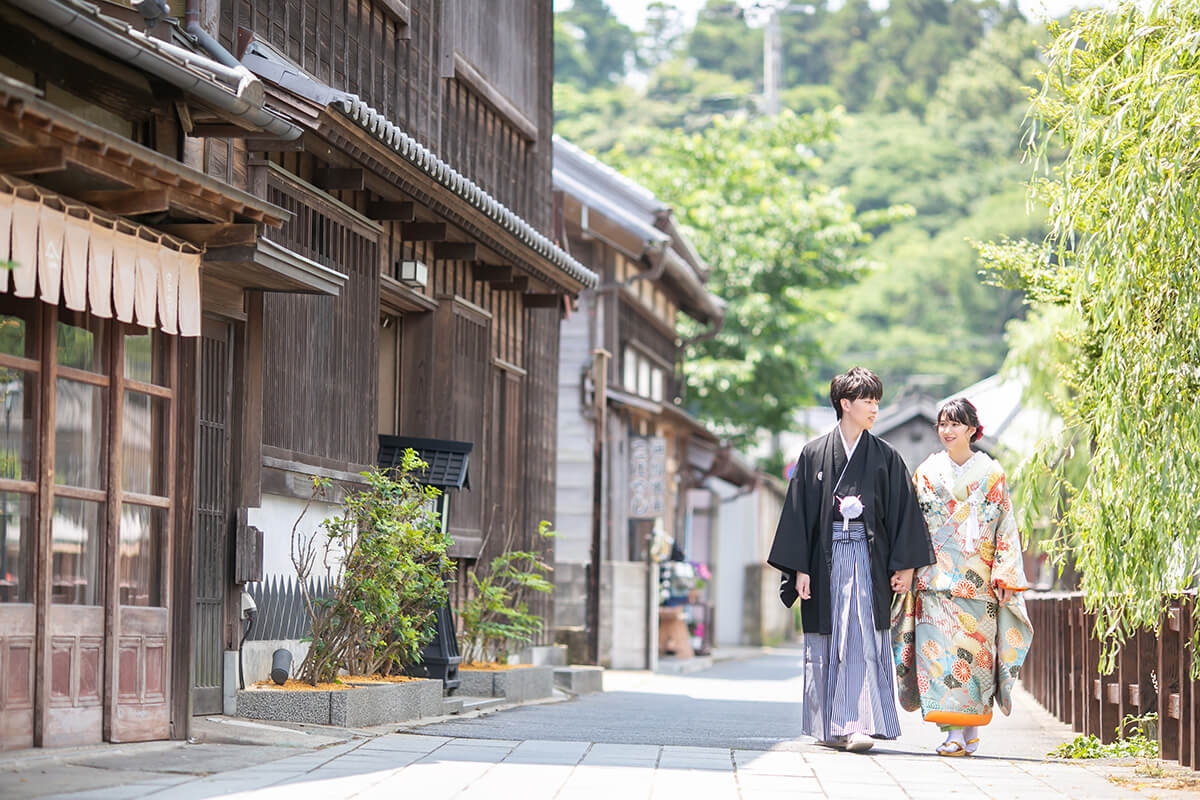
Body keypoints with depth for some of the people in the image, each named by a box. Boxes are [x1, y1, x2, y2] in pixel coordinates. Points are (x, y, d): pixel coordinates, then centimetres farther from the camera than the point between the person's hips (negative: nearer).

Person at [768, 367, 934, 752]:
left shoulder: (886, 457, 6)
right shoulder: (814, 454, 4)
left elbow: (903, 512, 6)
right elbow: (799, 511, 3)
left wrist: (905, 565, -2)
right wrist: (800, 569, -3)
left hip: (868, 558, -1)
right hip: (826, 558, 1)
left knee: (862, 640, -11)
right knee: (826, 643, 5)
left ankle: (859, 725, -17)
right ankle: (829, 727, 14)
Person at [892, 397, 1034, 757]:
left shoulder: (991, 474, 6)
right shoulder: (927, 472, 9)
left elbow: (1006, 528, 5)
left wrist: (1005, 577, -3)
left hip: (979, 578, 0)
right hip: (938, 576, 0)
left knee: (976, 649, -1)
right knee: (941, 648, -10)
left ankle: (973, 729, 12)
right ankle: (954, 732, -11)